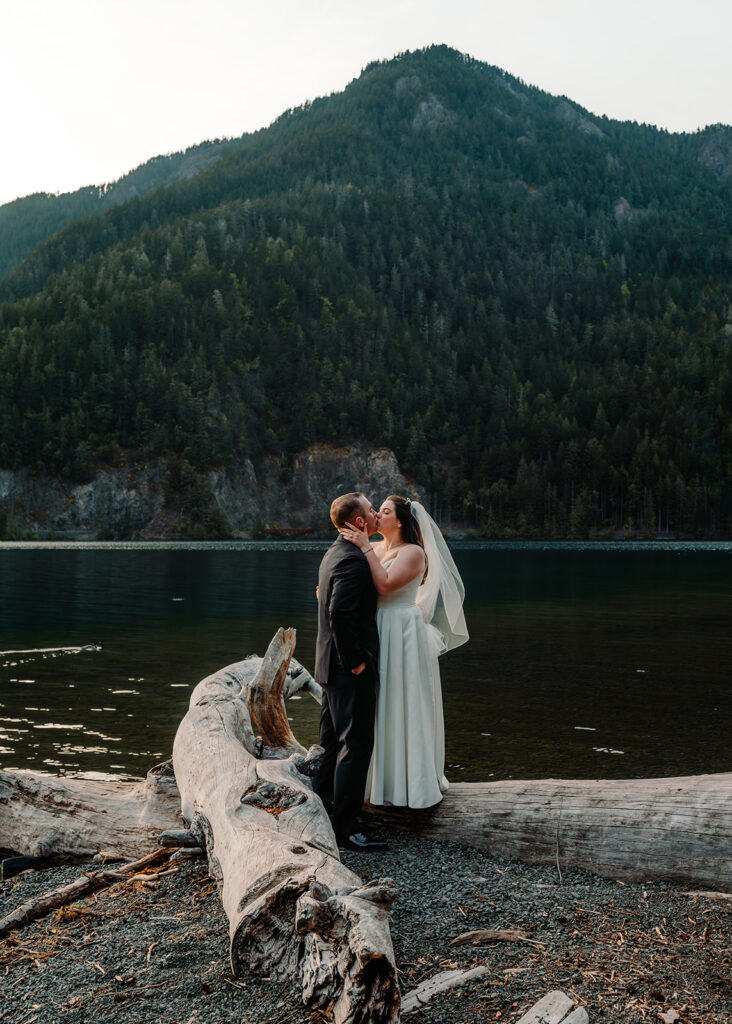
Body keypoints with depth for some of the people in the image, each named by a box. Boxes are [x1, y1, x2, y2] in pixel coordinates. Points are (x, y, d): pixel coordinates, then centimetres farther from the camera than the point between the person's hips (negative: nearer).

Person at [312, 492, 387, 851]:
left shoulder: (334, 553, 14)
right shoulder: (353, 560, -19)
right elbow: (340, 613, -28)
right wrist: (353, 660, -20)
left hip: (332, 666, 10)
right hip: (352, 672, -10)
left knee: (332, 743, 18)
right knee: (356, 746, -4)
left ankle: (320, 809, 27)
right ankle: (344, 827, 1)